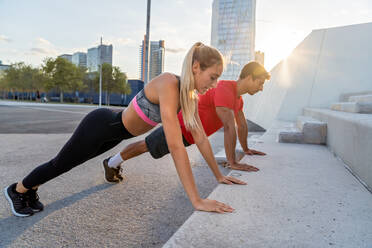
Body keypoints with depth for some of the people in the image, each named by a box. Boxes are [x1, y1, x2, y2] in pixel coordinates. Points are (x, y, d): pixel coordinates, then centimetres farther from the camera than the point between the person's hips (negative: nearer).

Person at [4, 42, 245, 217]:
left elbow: (200, 137, -3)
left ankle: (31, 189, 55)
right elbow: (176, 146, -42)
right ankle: (17, 190, 48)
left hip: (114, 131, 8)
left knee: (66, 164, 28)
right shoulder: (169, 85, -37)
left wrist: (219, 175, 0)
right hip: (100, 126, -8)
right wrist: (197, 200, -40)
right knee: (60, 164, 18)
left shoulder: (189, 93, -9)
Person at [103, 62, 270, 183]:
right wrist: (232, 163, -35)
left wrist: (246, 149, 20)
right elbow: (229, 127, -37)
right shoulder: (225, 90, -31)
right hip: (180, 126, -9)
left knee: (149, 146, 23)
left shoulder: (237, 95, 2)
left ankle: (116, 162, 42)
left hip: (189, 134, 9)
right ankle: (112, 163, 33)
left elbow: (242, 124, 14)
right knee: (146, 146, 10)